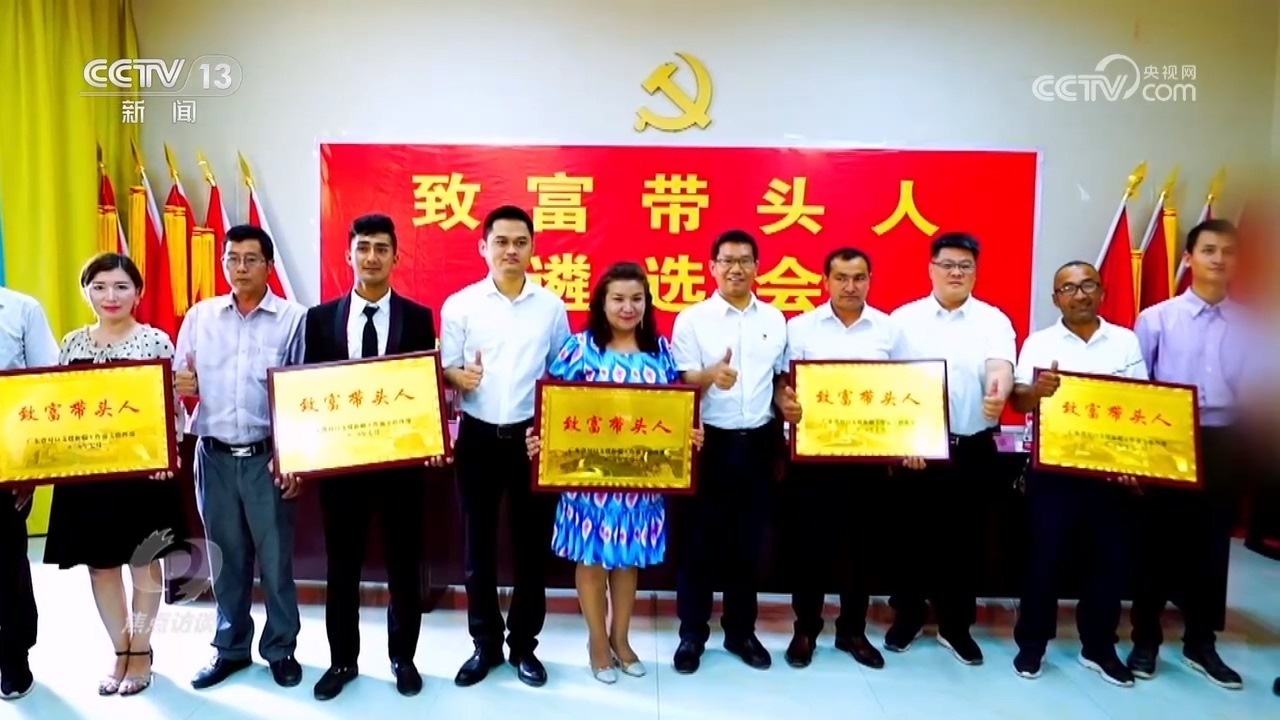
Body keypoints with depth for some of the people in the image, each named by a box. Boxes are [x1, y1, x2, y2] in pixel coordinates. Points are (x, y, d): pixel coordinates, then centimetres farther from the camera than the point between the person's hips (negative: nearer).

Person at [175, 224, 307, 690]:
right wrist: (181, 386, -13)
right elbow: (178, 384, 11)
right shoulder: (200, 316, 7)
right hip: (213, 456, 3)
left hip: (267, 456, -3)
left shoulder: (293, 318, -4)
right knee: (227, 558, 13)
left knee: (275, 558, 5)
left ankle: (281, 649, 21)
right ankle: (231, 648, 29)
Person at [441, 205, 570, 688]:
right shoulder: (459, 305, 0)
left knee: (532, 542, 8)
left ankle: (524, 643, 25)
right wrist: (460, 376, -21)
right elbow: (444, 369, 1)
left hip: (534, 436, 1)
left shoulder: (552, 306, 3)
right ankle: (485, 644, 26)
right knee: (479, 544, 9)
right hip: (478, 436, 0)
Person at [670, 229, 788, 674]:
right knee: (700, 540, 6)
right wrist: (710, 376, -28)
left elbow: (782, 376, 16)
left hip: (759, 442, 3)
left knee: (749, 541, 12)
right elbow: (680, 382, -8)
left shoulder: (775, 319, 8)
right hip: (710, 441, -3)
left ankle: (741, 631, 27)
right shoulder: (691, 319, -4)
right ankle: (692, 634, 20)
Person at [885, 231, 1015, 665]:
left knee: (965, 540, 10)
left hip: (973, 449, 1)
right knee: (913, 535, 9)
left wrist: (998, 393, -39)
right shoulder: (904, 319, 2)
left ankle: (956, 624, 26)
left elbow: (1000, 365, -16)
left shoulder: (993, 320, 3)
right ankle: (907, 616, 26)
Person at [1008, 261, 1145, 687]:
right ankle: (1032, 644, 17)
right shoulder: (1039, 343, 0)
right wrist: (1037, 389, -31)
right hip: (1054, 468, -2)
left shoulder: (1126, 342, 6)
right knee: (1044, 556, 4)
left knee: (1111, 558, 9)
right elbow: (1019, 401, -8)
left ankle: (1099, 647, 25)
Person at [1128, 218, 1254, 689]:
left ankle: (1201, 643, 28)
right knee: (1158, 542, 6)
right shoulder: (1156, 319, -1)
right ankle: (1145, 641, 20)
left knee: (1213, 545, 12)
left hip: (1225, 445, 3)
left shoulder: (1249, 327, 6)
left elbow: (1257, 389, 6)